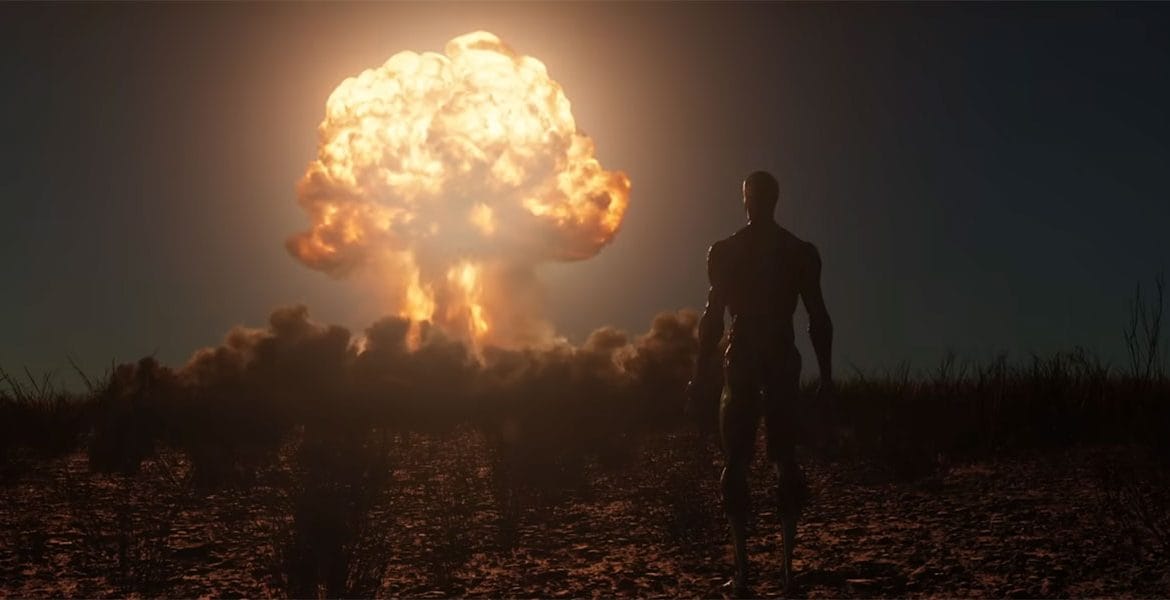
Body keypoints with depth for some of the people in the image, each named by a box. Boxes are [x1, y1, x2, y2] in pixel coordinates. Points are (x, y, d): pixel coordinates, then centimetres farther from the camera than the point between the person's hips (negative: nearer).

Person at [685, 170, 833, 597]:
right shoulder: (802, 252, 5)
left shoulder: (724, 251, -2)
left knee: (736, 464, 2)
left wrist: (701, 377, -2)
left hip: (742, 363, -2)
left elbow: (713, 317, -6)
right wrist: (826, 374, 8)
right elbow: (818, 319, 3)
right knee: (784, 460, 10)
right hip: (784, 363, 2)